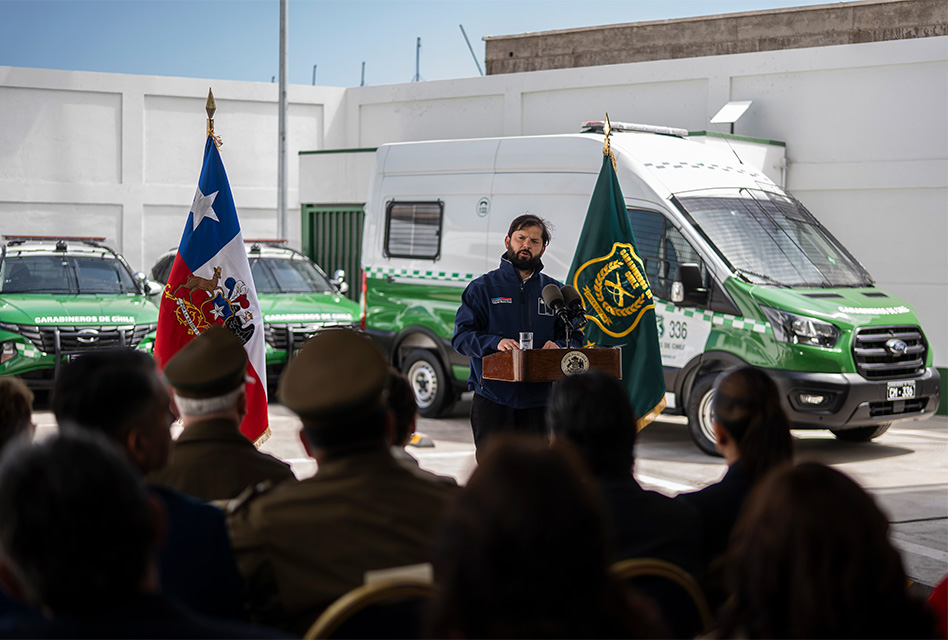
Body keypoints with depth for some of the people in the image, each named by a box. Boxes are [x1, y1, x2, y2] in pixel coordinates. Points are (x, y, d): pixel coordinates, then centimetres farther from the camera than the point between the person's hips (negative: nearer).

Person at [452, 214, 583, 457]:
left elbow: (575, 338, 12)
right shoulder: (483, 287, 6)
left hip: (539, 401, 2)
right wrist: (495, 342, -20)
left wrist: (558, 346, -11)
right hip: (492, 399, -2)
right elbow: (461, 336, -1)